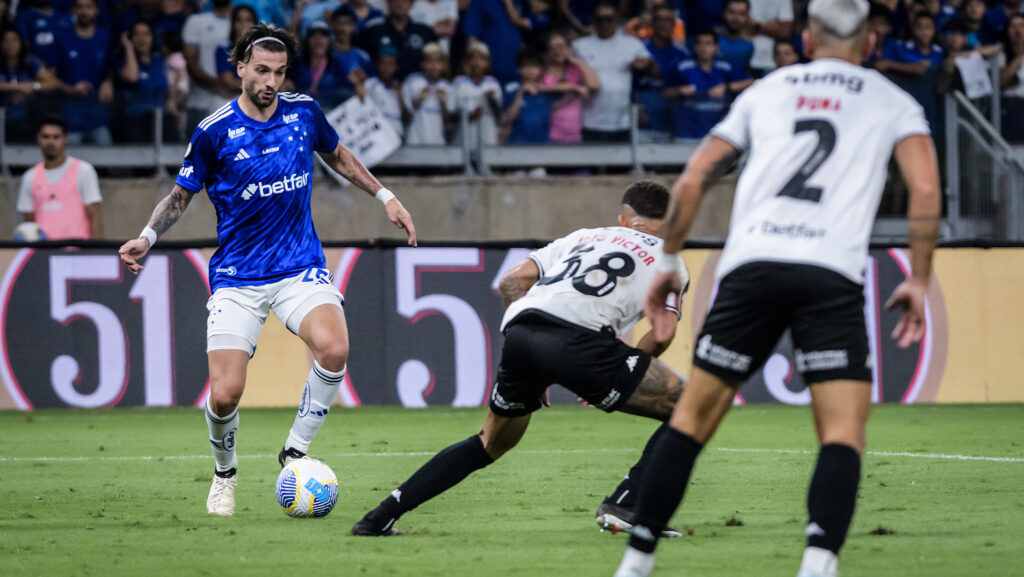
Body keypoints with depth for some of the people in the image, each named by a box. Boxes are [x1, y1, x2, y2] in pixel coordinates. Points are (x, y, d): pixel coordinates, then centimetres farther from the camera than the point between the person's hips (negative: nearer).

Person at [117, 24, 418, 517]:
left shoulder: (304, 112, 1)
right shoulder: (215, 131, -7)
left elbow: (337, 156, 23)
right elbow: (182, 193, 6)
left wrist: (384, 197, 21)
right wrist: (147, 236, -10)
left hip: (300, 268, 2)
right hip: (236, 279, -2)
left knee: (333, 348, -29)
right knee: (225, 395, -14)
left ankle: (295, 452, -8)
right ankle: (225, 472, 19)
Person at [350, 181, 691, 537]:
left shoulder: (583, 237, 34)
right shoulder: (667, 257, 21)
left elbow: (511, 281, 25)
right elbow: (662, 335, 6)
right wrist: (618, 381, 21)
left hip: (519, 333, 6)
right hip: (577, 340, -6)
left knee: (490, 444, 28)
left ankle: (379, 518, 24)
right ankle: (625, 505, -3)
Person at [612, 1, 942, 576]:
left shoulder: (766, 91, 23)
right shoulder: (892, 102, 16)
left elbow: (692, 182, 19)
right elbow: (925, 189, 1)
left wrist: (668, 260, 28)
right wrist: (919, 281, 7)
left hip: (751, 264, 2)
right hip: (833, 274, -2)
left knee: (693, 416, 12)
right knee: (844, 431, -4)